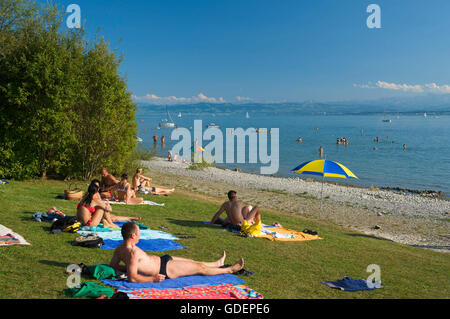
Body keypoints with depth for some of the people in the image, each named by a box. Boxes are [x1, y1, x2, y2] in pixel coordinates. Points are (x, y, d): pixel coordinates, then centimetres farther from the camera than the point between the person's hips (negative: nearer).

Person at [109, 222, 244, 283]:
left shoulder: (120, 248, -3)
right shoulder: (133, 253, -32)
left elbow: (113, 265, 8)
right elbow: (132, 278, -35)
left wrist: (130, 267, 9)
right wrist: (153, 279, -29)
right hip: (164, 270, -10)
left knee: (193, 262, 25)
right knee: (200, 268, 5)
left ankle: (218, 263, 48)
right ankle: (229, 270, 23)